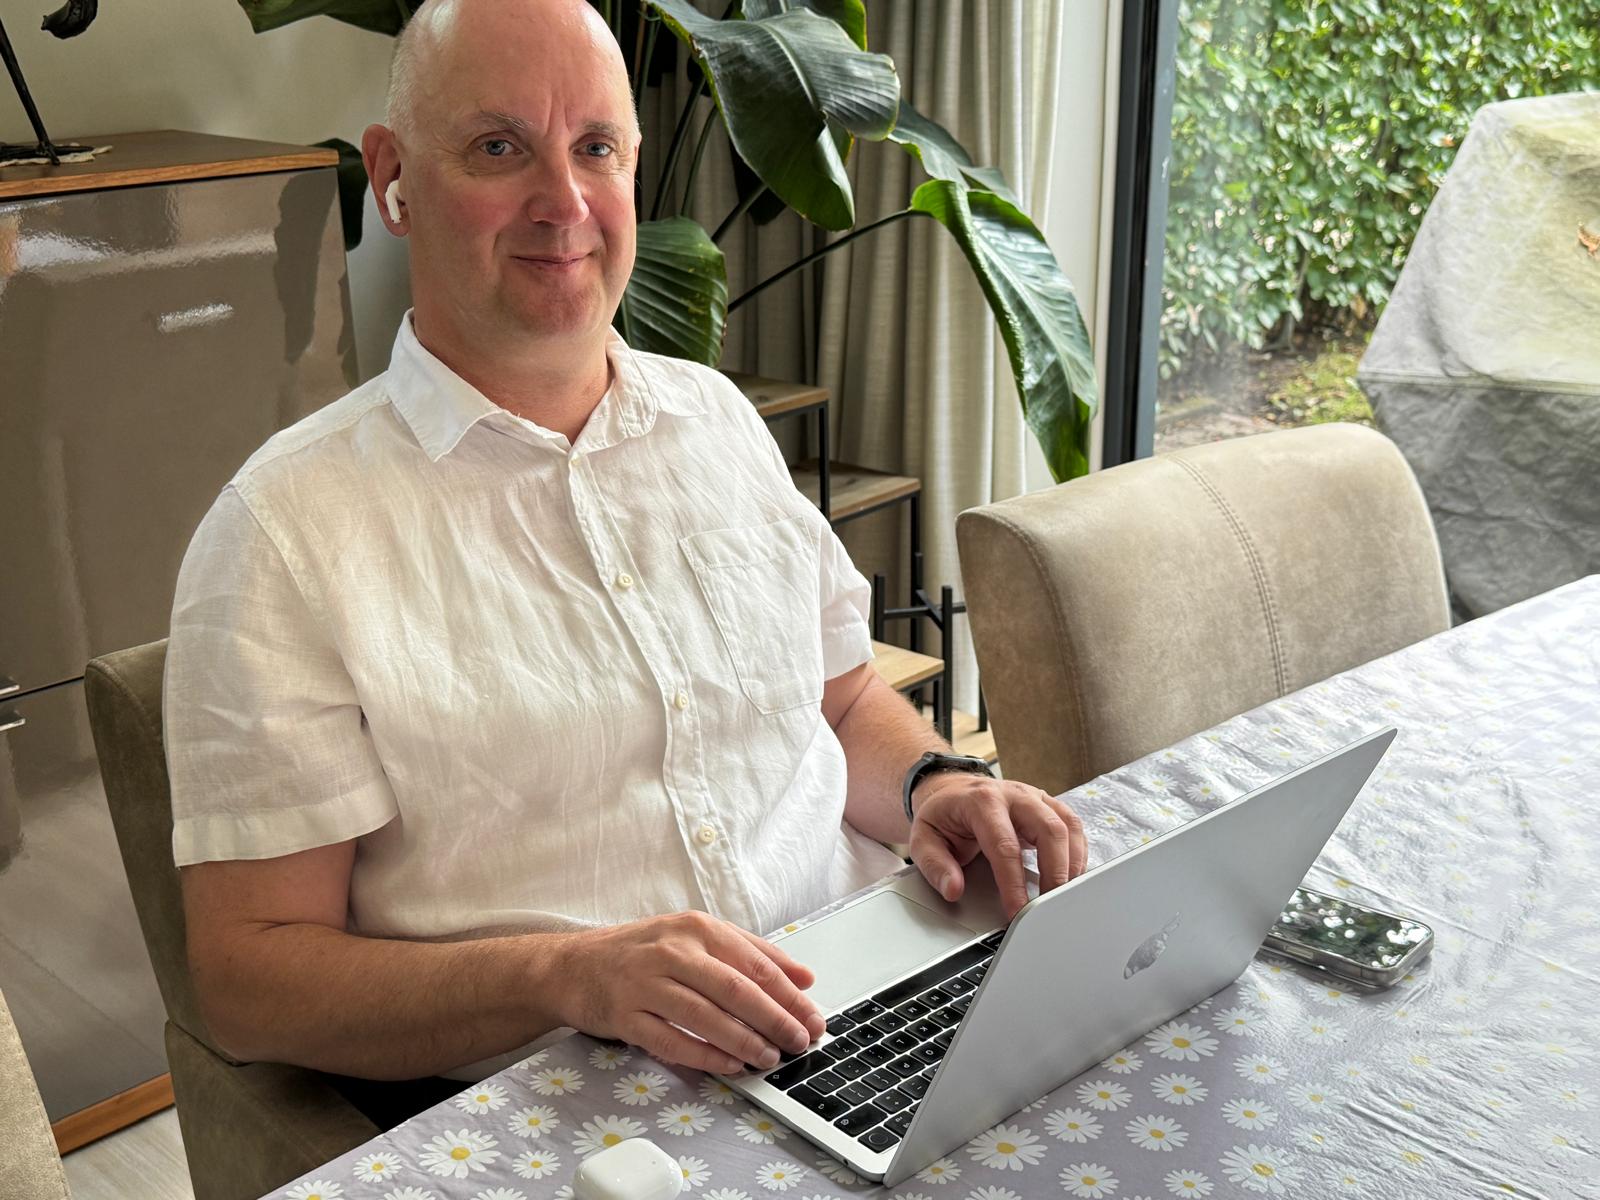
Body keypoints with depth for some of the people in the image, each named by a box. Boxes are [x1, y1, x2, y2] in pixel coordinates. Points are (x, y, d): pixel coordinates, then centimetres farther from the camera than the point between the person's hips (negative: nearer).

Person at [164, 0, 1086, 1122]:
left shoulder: (715, 414, 12)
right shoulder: (287, 529, -7)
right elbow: (251, 978, -9)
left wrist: (932, 786, -1)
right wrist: (565, 976, -24)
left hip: (872, 1027, 5)